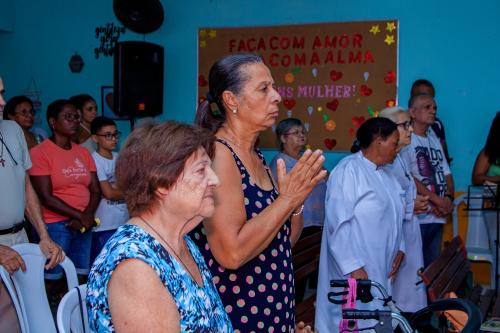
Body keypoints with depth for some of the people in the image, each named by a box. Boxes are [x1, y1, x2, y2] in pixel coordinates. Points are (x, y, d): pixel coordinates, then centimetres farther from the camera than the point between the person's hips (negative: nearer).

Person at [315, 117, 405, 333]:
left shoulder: (384, 175, 15)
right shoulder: (349, 170, -14)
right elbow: (338, 222, -20)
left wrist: (399, 248, 7)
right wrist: (352, 265, -23)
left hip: (379, 269, 9)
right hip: (356, 269, -9)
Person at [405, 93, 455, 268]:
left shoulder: (434, 140, 19)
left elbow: (446, 173, 18)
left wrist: (448, 198, -1)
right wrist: (437, 200, -14)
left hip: (437, 216, 8)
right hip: (416, 217, -7)